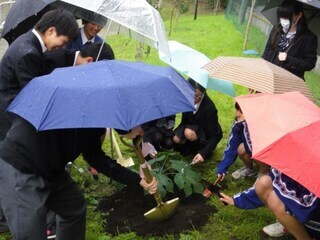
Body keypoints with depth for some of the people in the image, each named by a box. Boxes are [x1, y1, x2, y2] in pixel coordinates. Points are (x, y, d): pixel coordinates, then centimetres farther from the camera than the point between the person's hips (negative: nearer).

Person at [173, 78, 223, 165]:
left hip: (207, 134, -4)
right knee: (176, 139, -23)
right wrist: (178, 134, -18)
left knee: (189, 133, -33)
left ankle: (201, 150, -6)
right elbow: (184, 120, 0)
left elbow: (214, 136, -27)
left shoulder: (209, 107, -30)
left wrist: (203, 153, -39)